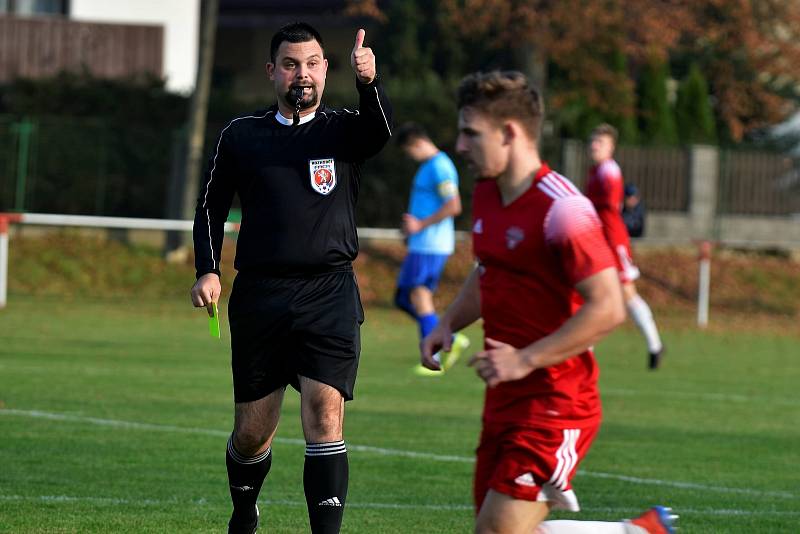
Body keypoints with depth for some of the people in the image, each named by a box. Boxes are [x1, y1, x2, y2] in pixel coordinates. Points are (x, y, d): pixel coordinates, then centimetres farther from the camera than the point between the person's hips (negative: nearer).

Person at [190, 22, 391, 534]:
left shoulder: (342, 130, 5)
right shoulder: (241, 136, 9)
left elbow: (380, 129, -18)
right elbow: (211, 207, 16)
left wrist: (368, 83, -39)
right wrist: (208, 271, 2)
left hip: (329, 295, -1)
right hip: (259, 295, 2)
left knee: (325, 414, -16)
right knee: (252, 431, 7)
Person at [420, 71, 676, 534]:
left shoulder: (562, 209, -18)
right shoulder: (486, 196, 10)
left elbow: (607, 308, -22)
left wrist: (526, 360, -22)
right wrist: (448, 325, 10)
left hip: (554, 408, -9)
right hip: (504, 403, 9)